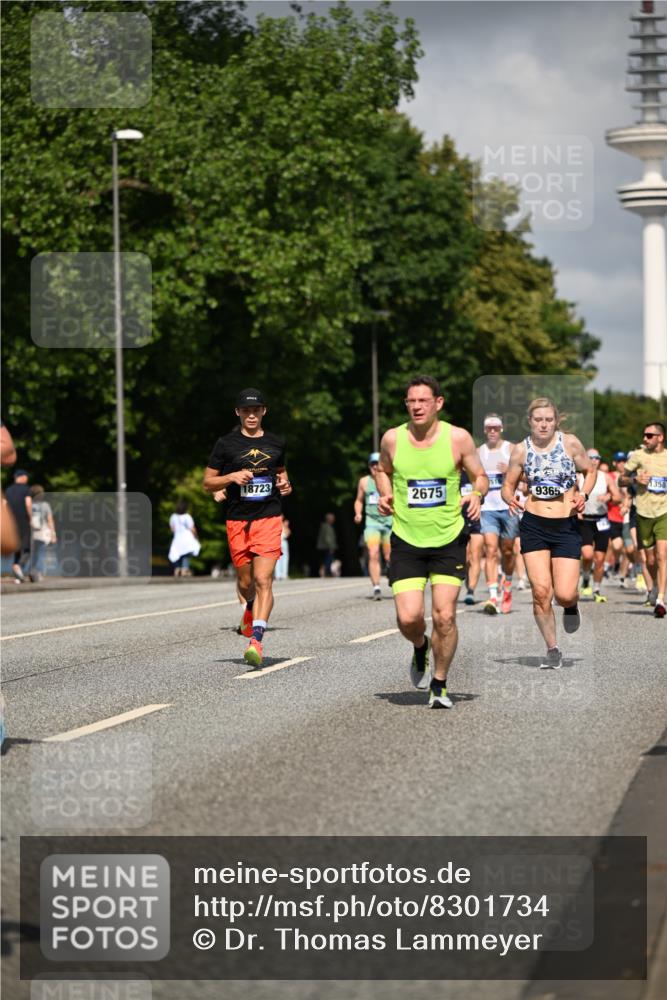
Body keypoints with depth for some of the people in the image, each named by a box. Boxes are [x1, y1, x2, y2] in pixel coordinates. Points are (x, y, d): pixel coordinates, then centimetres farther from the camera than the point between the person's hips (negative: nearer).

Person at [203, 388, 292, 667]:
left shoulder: (276, 443, 11)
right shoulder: (226, 444, 3)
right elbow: (208, 483, 5)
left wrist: (285, 484, 7)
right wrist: (232, 477, -12)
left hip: (269, 518, 0)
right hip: (237, 520, 0)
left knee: (263, 580, -15)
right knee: (245, 582, 10)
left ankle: (256, 641, -21)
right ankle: (251, 608, 46)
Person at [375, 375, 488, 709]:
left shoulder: (458, 438, -5)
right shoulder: (393, 439, 0)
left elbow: (480, 475, 7)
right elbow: (383, 470, 19)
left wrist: (476, 494, -14)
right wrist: (385, 495, 0)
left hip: (449, 540, -1)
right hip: (406, 542, 1)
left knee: (444, 616, -7)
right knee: (408, 618, -10)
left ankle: (439, 685, 12)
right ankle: (420, 647, 27)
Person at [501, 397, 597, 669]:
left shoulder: (570, 443, -2)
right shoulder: (521, 450, 1)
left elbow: (590, 471, 11)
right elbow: (507, 486, 9)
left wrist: (583, 494, -8)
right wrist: (510, 499, -14)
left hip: (567, 526, -1)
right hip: (533, 525, 1)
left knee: (564, 594, -10)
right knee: (540, 591, -8)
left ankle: (571, 606, 29)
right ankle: (552, 649, 9)